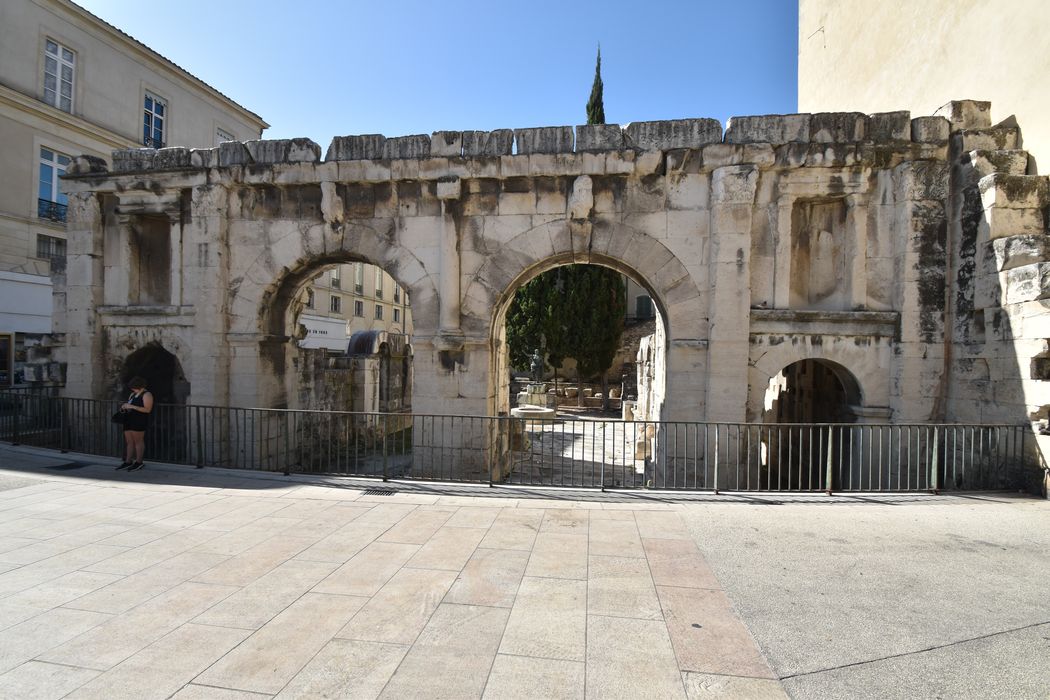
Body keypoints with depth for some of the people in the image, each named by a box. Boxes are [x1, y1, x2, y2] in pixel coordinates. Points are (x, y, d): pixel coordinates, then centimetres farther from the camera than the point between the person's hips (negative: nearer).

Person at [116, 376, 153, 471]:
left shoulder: (147, 395, -8)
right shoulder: (133, 394, 19)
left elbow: (148, 410, -16)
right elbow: (128, 404, 27)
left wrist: (132, 407, -20)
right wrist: (124, 406, 4)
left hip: (139, 421, -8)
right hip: (129, 420, 8)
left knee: (138, 441, -3)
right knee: (129, 442, 9)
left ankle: (139, 462, 3)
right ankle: (128, 462, 15)